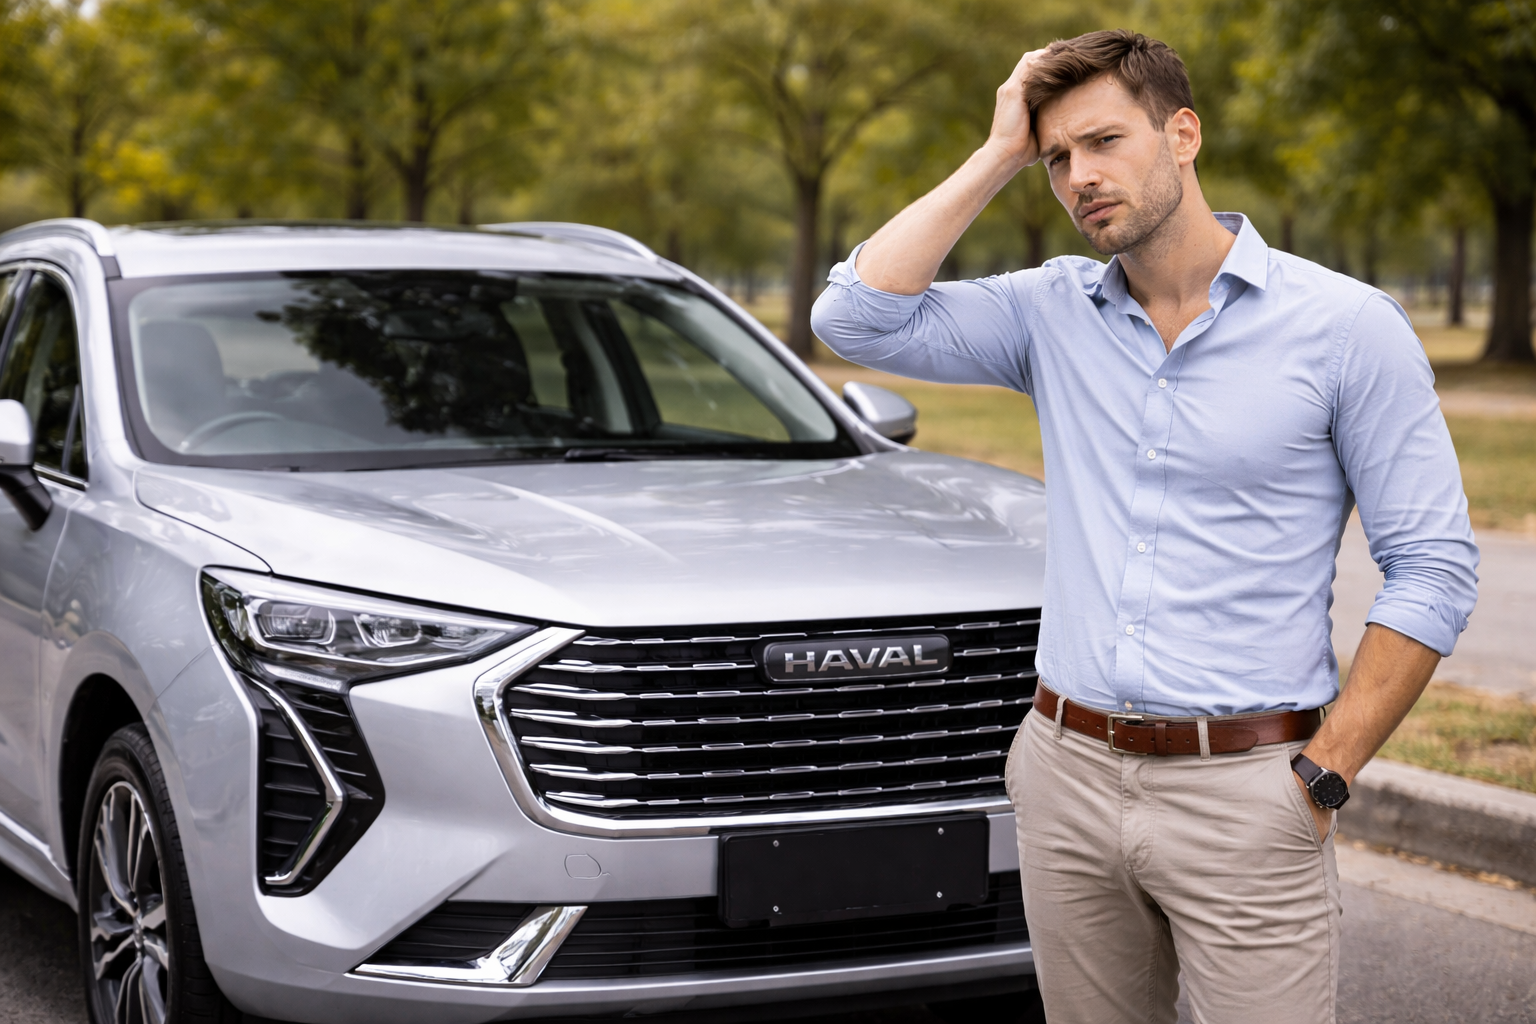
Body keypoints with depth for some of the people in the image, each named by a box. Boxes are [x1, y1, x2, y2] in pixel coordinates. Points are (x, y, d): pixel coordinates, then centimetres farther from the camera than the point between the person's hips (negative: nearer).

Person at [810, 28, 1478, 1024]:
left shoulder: (1345, 326, -5)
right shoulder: (1054, 312, 7)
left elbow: (1434, 569, -5)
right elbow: (857, 317, -4)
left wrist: (1323, 775, -11)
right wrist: (1000, 156, -2)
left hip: (1241, 789, -4)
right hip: (1066, 774, 4)